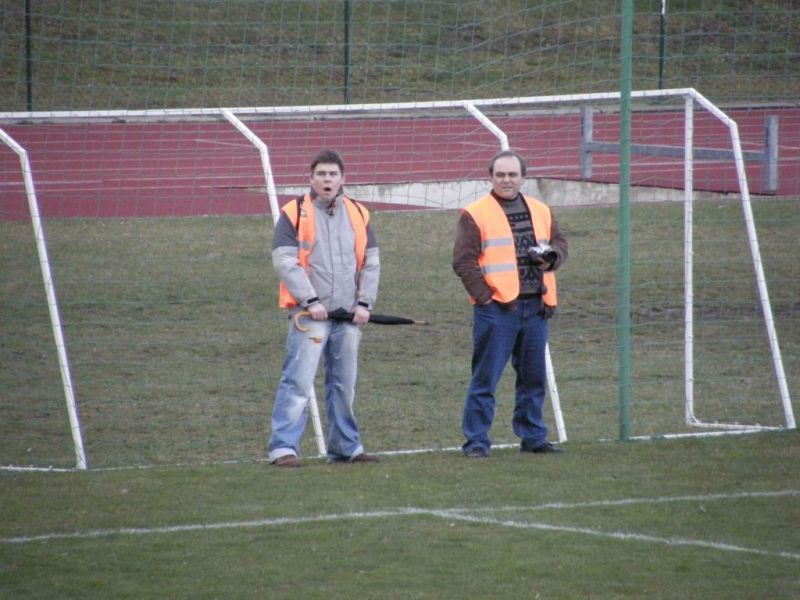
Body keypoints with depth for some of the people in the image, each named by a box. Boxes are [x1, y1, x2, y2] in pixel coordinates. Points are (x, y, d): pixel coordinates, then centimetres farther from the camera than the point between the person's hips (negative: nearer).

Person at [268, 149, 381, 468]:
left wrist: (364, 303, 1)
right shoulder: (294, 214, -2)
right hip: (309, 315, -5)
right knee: (298, 382, -11)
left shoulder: (358, 215, 12)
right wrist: (311, 301, -14)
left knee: (344, 385, 11)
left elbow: (371, 262, 13)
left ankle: (346, 447, 20)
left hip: (348, 316, 5)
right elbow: (284, 261, -8)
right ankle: (283, 447, -11)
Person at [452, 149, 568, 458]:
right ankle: (476, 441, 1)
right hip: (497, 307, -5)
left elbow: (559, 242, 23)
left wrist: (551, 257, -1)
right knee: (485, 378, -4)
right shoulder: (475, 214, -3)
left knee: (533, 377, 11)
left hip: (535, 306, 5)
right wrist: (484, 296, -13)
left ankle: (533, 437, 21)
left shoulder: (540, 211, 14)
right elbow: (463, 261, -7)